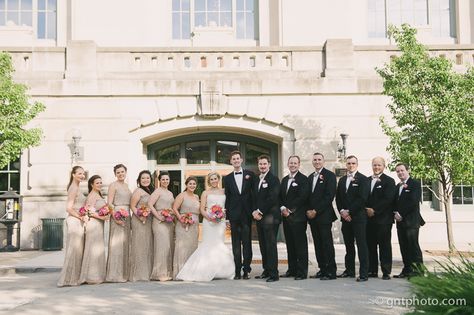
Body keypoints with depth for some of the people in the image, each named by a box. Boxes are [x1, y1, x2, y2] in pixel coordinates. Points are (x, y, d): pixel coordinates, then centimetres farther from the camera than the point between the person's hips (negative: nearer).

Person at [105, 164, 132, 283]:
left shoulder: (126, 185, 17)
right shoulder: (113, 185, -5)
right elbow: (109, 203, -12)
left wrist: (129, 215, 10)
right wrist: (115, 217, -22)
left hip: (127, 216, 8)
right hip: (117, 216, -8)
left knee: (125, 243, 10)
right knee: (117, 243, -7)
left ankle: (124, 273, 16)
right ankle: (115, 274, -4)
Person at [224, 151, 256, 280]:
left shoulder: (250, 174, 5)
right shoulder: (227, 178, 9)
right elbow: (227, 198, 8)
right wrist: (227, 216, 2)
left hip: (247, 214, -1)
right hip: (234, 214, 1)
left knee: (247, 242, 1)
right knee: (236, 244, 3)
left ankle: (246, 270, 6)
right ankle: (237, 270, 6)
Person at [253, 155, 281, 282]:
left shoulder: (273, 179, -6)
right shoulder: (257, 181, 19)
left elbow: (272, 198, -15)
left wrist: (260, 211, -12)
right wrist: (254, 212, 2)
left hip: (270, 216, -7)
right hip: (259, 217, 8)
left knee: (271, 245, -7)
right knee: (263, 246, 9)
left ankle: (273, 274, -5)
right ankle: (266, 271, 16)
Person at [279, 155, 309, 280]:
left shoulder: (303, 179, -5)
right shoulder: (284, 180, 18)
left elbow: (302, 197, -14)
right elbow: (280, 197, 16)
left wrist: (290, 210, -13)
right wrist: (282, 208, -3)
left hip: (298, 217, -7)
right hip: (286, 217, 7)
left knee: (300, 245, -4)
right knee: (290, 245, 10)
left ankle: (302, 272, -1)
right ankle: (292, 269, 17)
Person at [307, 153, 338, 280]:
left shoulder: (329, 175, -4)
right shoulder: (310, 177, 19)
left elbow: (329, 196, -13)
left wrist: (316, 211, -14)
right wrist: (309, 211, 3)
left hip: (324, 216, -7)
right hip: (312, 216, 7)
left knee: (327, 244, -6)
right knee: (318, 244, 8)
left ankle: (331, 271, -3)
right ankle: (322, 270, 14)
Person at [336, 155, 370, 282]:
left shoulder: (363, 179, -3)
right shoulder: (342, 180, 17)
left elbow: (362, 198, -12)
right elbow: (338, 198, 15)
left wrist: (349, 211, -12)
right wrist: (342, 211, -1)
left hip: (358, 217, -6)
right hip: (346, 217, 6)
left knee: (361, 245, -6)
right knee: (348, 245, 10)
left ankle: (364, 273, -5)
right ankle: (349, 270, 17)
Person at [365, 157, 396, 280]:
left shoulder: (389, 181, 0)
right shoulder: (366, 180, 15)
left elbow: (388, 199, -10)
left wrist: (374, 210, -13)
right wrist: (367, 210, -3)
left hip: (383, 219, -4)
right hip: (369, 218, 5)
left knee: (384, 246, -1)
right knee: (370, 245, 5)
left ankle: (386, 272, 3)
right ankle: (372, 270, 11)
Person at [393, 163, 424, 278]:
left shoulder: (415, 184, -3)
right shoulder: (397, 186, 21)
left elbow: (414, 202, -13)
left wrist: (401, 214, -12)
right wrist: (396, 213, -1)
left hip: (411, 221, -7)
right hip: (400, 221, 7)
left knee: (413, 246, -8)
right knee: (404, 247, 6)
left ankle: (418, 270, -5)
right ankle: (407, 270, 10)